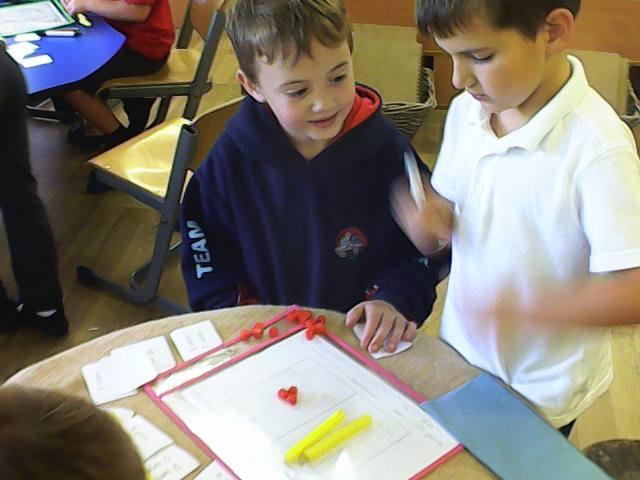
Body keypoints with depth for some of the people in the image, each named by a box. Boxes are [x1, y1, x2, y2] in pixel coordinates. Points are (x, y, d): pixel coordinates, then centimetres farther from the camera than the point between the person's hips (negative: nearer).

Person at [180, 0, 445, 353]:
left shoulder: (385, 149, -9)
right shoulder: (233, 157, -7)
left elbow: (419, 249, -1)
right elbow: (206, 250, 3)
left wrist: (393, 300, -18)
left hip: (361, 338, 1)